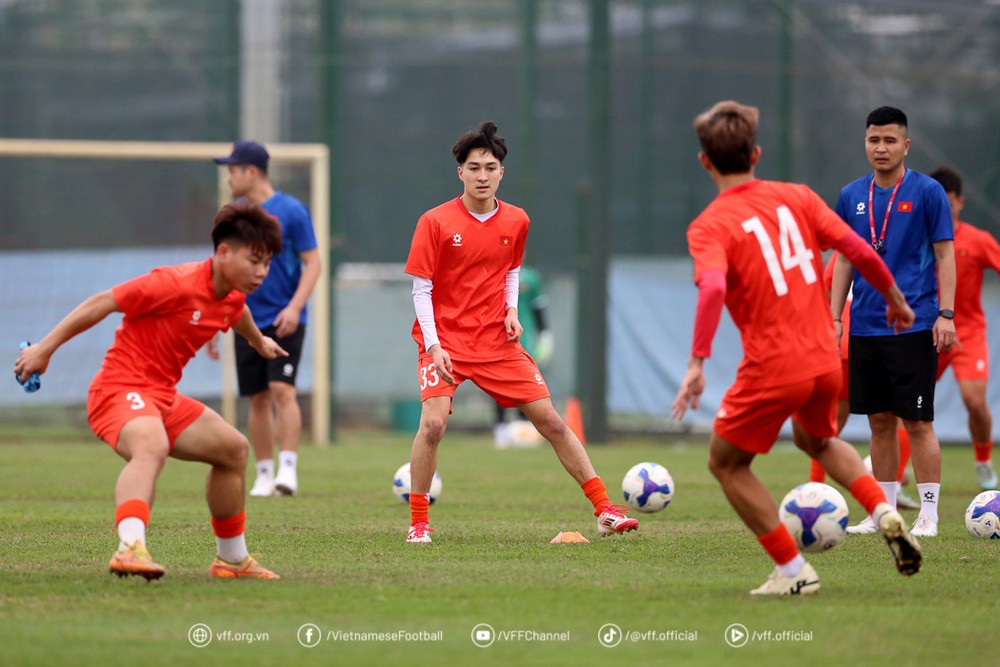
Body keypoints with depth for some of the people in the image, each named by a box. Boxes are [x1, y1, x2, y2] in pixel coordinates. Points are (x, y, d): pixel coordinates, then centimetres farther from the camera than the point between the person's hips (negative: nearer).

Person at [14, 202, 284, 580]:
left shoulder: (234, 297, 7)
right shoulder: (177, 284, -21)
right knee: (152, 447, -40)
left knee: (233, 448, 20)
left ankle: (232, 559, 36)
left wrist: (259, 343, 57)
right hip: (121, 389, -10)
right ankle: (130, 547, -59)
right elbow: (103, 303, -18)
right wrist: (45, 348, -15)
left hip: (163, 397, 10)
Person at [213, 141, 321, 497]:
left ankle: (288, 470, -17)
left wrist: (294, 307, -18)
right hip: (248, 321, 5)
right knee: (258, 398, 6)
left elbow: (312, 263, -7)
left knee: (282, 389, -16)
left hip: (284, 321, -5)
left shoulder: (291, 211, -6)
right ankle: (264, 475, 12)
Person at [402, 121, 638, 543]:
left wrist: (511, 310, 1)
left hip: (497, 343, 4)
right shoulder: (435, 222, -9)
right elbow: (421, 289, -7)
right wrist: (434, 345, -16)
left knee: (550, 420, 1)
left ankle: (604, 510, 7)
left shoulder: (516, 221, 3)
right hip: (445, 342, -4)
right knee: (433, 423, -22)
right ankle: (418, 523, -6)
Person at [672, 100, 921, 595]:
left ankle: (793, 572, 10)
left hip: (771, 369, -6)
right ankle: (886, 514, 12)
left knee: (726, 462, 16)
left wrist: (697, 363, -30)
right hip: (825, 359, 6)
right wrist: (895, 298, 18)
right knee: (817, 439, 35)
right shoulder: (795, 197, 5)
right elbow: (859, 251, 2)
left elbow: (713, 288, -27)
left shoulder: (709, 227, -9)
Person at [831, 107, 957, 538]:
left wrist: (946, 315, -11)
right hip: (865, 327, 5)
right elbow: (845, 260, 14)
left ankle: (928, 515, -1)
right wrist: (833, 317, 8)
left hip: (913, 325, -5)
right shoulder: (852, 196, 9)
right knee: (879, 421, 9)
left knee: (917, 421, -5)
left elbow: (945, 255, -4)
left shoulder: (927, 192, -3)